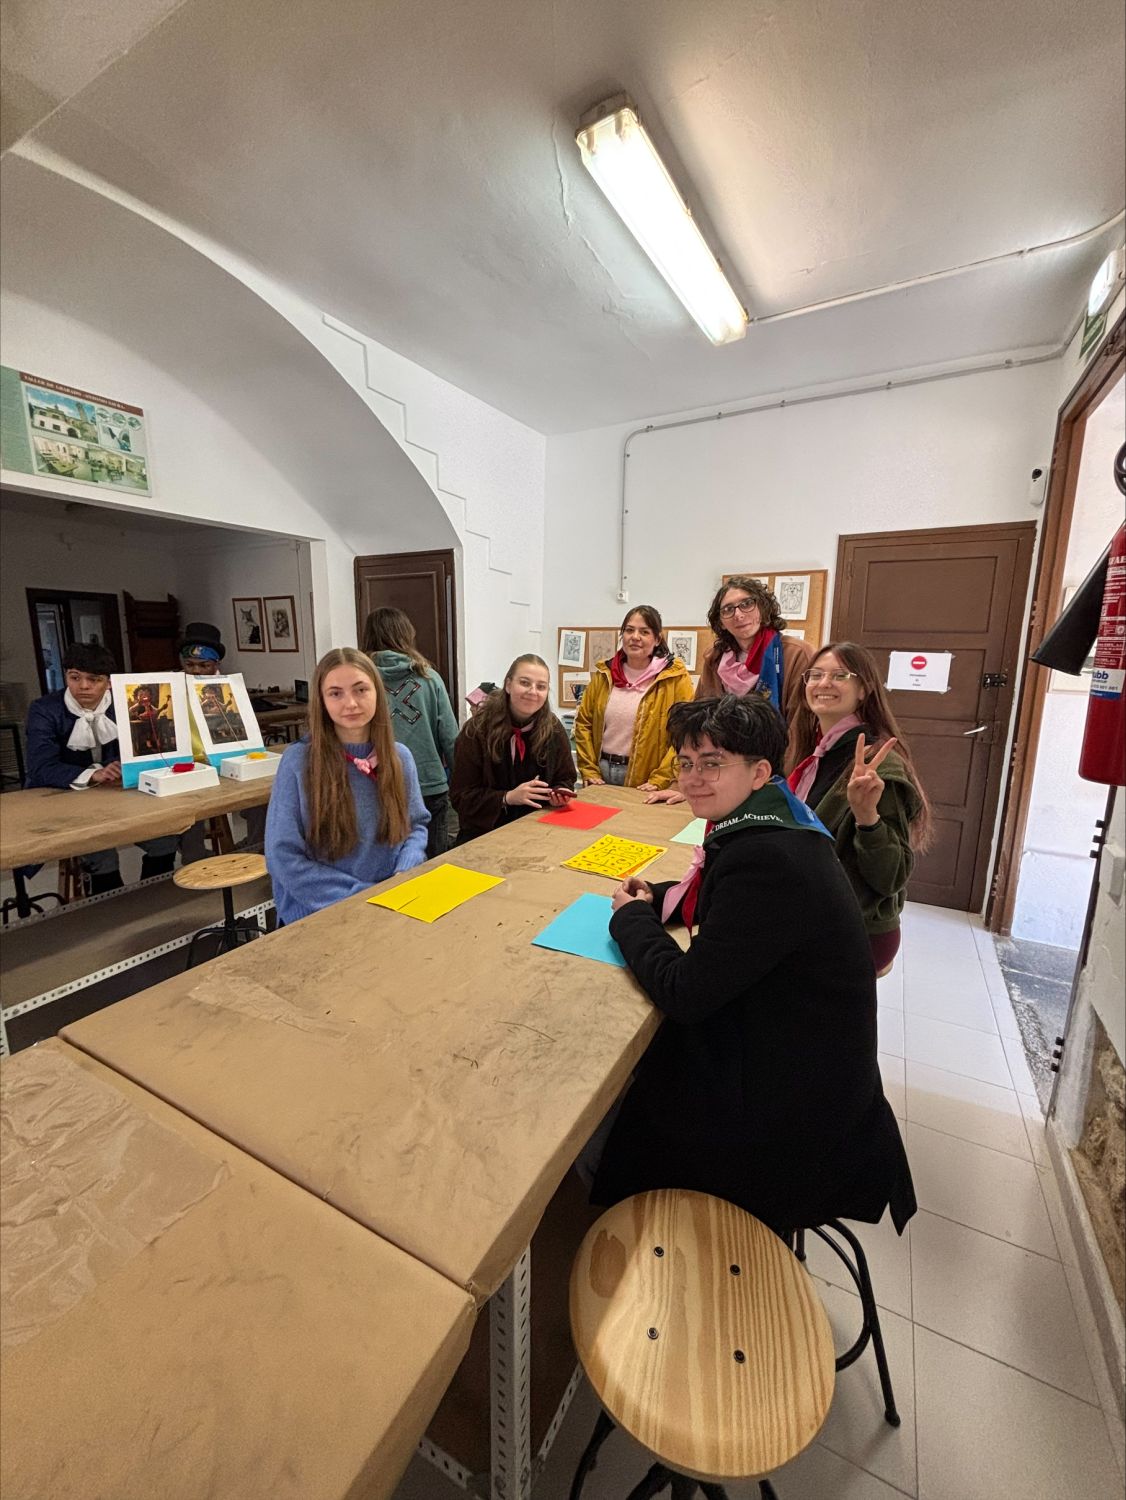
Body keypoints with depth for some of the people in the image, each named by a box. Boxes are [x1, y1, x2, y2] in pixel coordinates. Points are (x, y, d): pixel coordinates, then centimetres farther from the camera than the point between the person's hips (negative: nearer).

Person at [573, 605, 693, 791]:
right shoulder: (604, 674, 4)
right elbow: (583, 722, 6)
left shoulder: (675, 677, -7)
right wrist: (589, 771, -1)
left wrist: (659, 781, -16)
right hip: (602, 770, 4)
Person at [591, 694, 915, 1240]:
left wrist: (632, 918, -12)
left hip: (791, 1099, -8)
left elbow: (685, 994, -28)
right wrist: (654, 898, -3)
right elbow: (713, 905, 15)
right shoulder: (771, 824, -2)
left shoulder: (765, 858, -34)